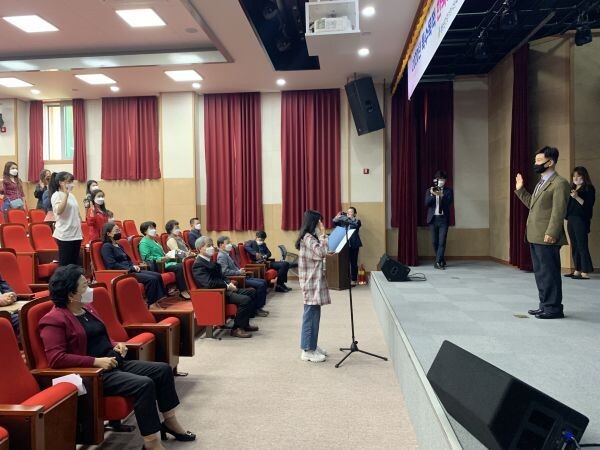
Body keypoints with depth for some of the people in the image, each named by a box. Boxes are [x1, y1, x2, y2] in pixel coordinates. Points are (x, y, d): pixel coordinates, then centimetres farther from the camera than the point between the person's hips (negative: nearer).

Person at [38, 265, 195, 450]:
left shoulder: (87, 307, 13)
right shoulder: (54, 320, -14)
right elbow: (56, 358, -22)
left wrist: (116, 345, 5)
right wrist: (96, 361, -24)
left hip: (114, 363, 9)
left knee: (163, 370, 2)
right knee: (144, 384, -28)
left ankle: (170, 422, 17)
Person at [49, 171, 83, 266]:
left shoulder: (71, 195, 15)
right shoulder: (56, 195, -7)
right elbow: (59, 211, -25)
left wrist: (80, 231, 17)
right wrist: (66, 194, -22)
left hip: (76, 235, 7)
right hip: (64, 236, -7)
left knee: (75, 264, 10)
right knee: (64, 265, -4)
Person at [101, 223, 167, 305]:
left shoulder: (118, 245, 21)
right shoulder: (106, 246, -6)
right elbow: (112, 265, -16)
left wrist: (134, 266, 4)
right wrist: (131, 268, -15)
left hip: (129, 270, 9)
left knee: (157, 276, -7)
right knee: (152, 279, -24)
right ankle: (151, 304, -17)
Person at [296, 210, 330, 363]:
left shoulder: (310, 238, 16)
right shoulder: (308, 238, -16)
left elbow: (319, 255, 19)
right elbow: (321, 253, -25)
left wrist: (321, 235, 12)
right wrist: (323, 235, -17)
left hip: (314, 282, 11)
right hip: (311, 283, -11)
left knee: (313, 315, 15)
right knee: (311, 315, -5)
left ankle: (312, 346, 24)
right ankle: (307, 351, 1)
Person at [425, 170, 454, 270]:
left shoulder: (448, 191, 5)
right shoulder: (429, 191, 9)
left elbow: (449, 202, -10)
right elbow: (426, 203, -3)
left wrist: (441, 195, -24)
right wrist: (432, 194, -17)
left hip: (443, 219, -2)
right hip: (433, 219, 2)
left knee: (442, 242, -9)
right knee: (434, 242, 7)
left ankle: (438, 262, -9)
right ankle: (441, 261, 21)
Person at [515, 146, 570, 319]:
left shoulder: (560, 183, -11)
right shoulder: (541, 183, 19)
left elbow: (559, 211, -18)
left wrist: (551, 233, -24)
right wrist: (520, 190, 18)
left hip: (547, 238, -10)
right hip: (535, 237, 10)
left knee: (549, 273, -3)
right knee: (540, 272, 15)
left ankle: (554, 308, 6)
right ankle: (545, 305, 24)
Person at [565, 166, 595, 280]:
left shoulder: (589, 188, -3)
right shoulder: (572, 188, 18)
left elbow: (588, 205, -13)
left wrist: (577, 197, -23)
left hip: (581, 220, -7)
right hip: (571, 219, 7)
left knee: (582, 245, -9)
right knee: (574, 246, 8)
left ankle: (585, 272, -7)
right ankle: (577, 270, 12)